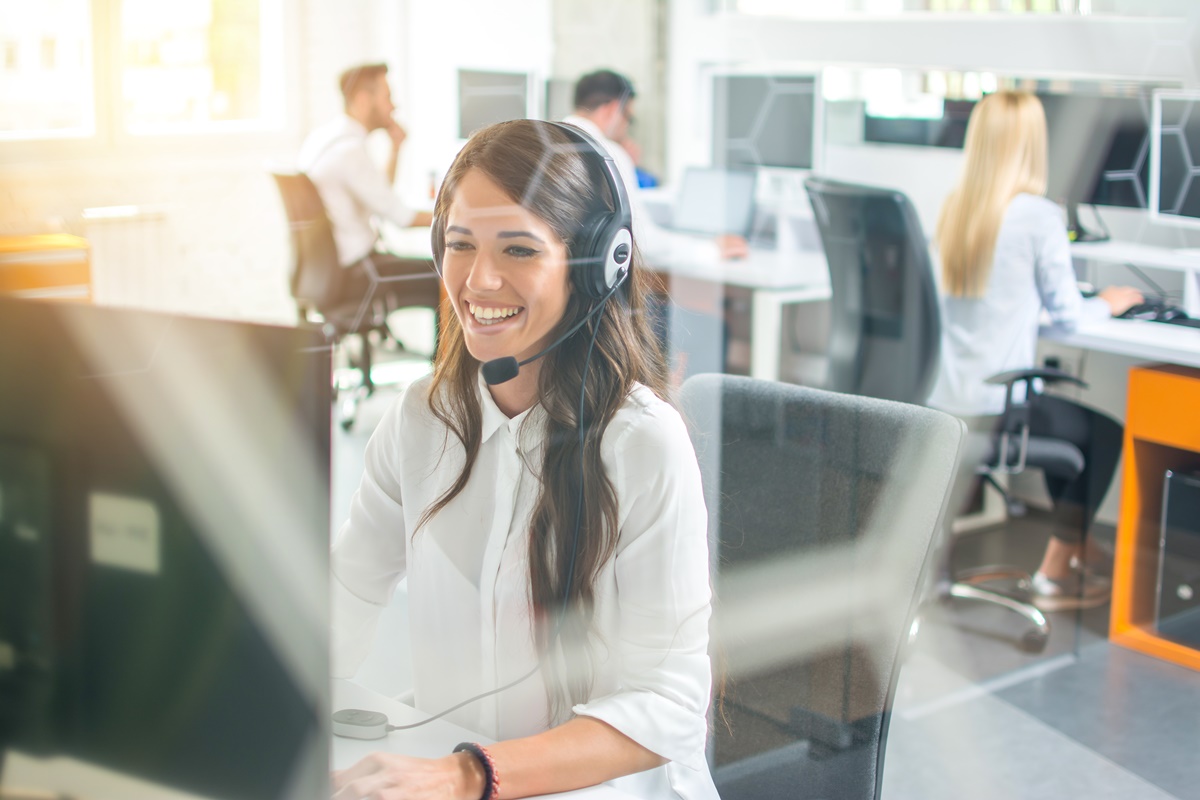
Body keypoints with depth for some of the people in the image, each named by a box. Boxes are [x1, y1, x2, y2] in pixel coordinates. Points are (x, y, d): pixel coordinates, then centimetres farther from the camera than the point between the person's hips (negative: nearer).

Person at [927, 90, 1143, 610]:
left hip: (945, 402, 7)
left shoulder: (954, 208, 5)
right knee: (1105, 432, 19)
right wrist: (1108, 304, 15)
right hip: (998, 405, -7)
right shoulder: (1039, 215, -14)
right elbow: (1067, 314, -6)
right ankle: (1056, 573, 20)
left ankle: (1077, 552, 38)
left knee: (1063, 415, 31)